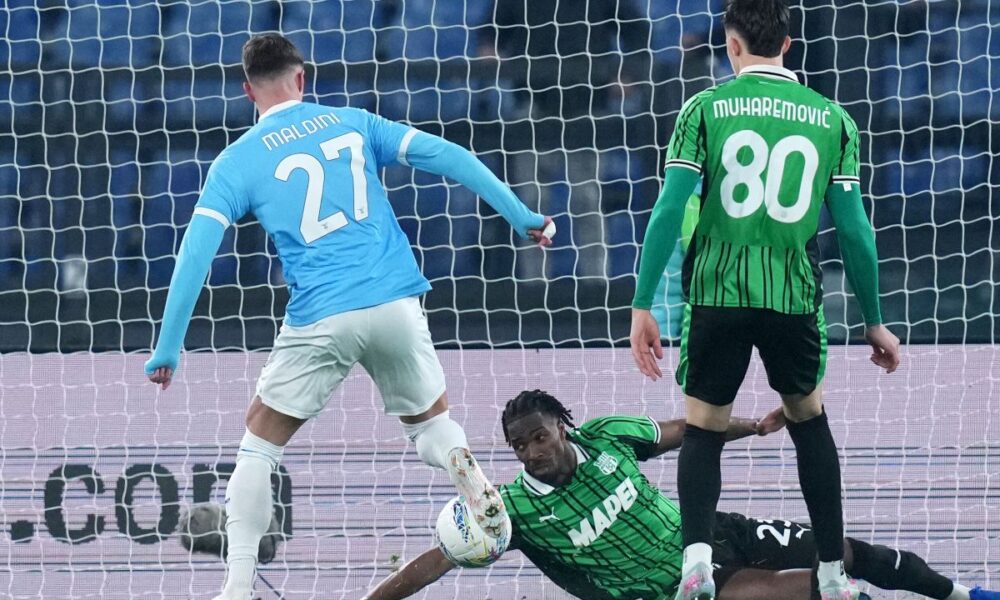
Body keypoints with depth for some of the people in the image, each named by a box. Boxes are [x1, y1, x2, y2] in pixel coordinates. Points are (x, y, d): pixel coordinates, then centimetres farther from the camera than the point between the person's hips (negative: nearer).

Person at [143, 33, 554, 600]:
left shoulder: (239, 160, 6)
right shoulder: (353, 123, 12)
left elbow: (196, 252, -1)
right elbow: (443, 155, 4)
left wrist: (169, 348, 2)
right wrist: (520, 215, 7)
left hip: (320, 320, -2)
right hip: (397, 306, 2)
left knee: (259, 447, 14)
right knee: (432, 421, 24)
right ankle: (472, 481, -9)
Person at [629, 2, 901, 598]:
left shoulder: (706, 108, 0)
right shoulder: (833, 118, 5)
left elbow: (669, 210, -6)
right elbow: (854, 229, 5)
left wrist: (642, 305, -2)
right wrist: (875, 323, 15)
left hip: (717, 288, -1)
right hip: (795, 296, 1)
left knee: (703, 430, 13)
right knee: (809, 417, 24)